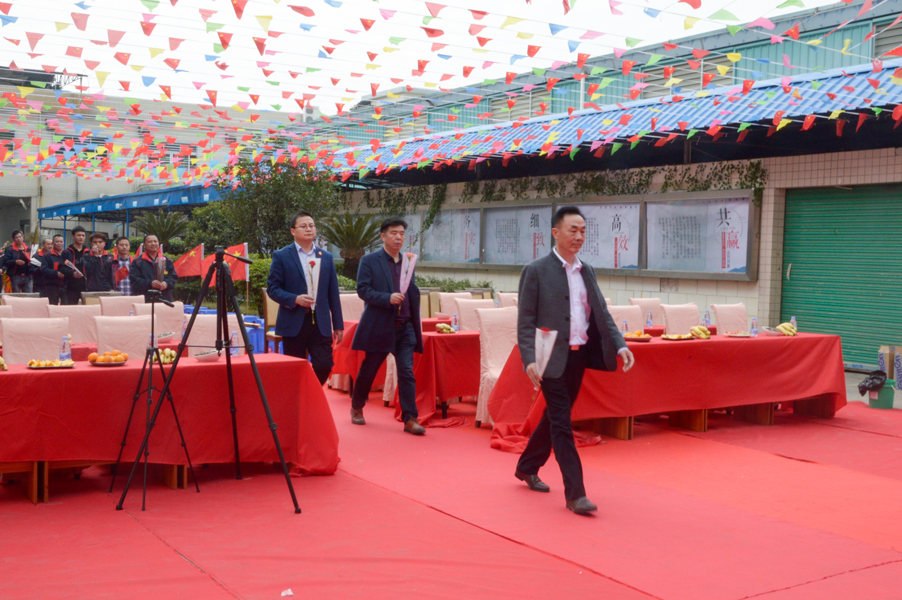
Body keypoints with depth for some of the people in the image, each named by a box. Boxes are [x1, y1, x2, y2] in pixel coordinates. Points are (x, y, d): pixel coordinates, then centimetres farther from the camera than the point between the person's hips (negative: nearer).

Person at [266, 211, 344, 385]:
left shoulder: (326, 257, 12)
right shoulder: (281, 256, 2)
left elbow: (333, 294, 12)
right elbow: (272, 288, -1)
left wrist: (338, 325, 9)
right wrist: (295, 299, -18)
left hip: (320, 323, 3)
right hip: (294, 323, -3)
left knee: (324, 365, -5)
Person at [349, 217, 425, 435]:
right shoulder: (369, 261, -1)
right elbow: (363, 289, -10)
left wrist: (416, 326, 15)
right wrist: (388, 298, -23)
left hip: (405, 327, 3)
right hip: (379, 326, -3)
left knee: (407, 373, -5)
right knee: (368, 370, 10)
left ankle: (410, 419, -6)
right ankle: (356, 408, 32)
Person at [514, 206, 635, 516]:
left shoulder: (587, 272, 13)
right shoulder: (536, 271, -7)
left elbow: (602, 314, 13)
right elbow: (525, 321, -10)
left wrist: (620, 345, -2)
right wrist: (529, 359, -21)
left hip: (579, 356, 7)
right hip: (552, 359, -7)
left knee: (554, 417, 17)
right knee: (562, 424, -5)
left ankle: (527, 467, 36)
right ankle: (575, 493, -2)